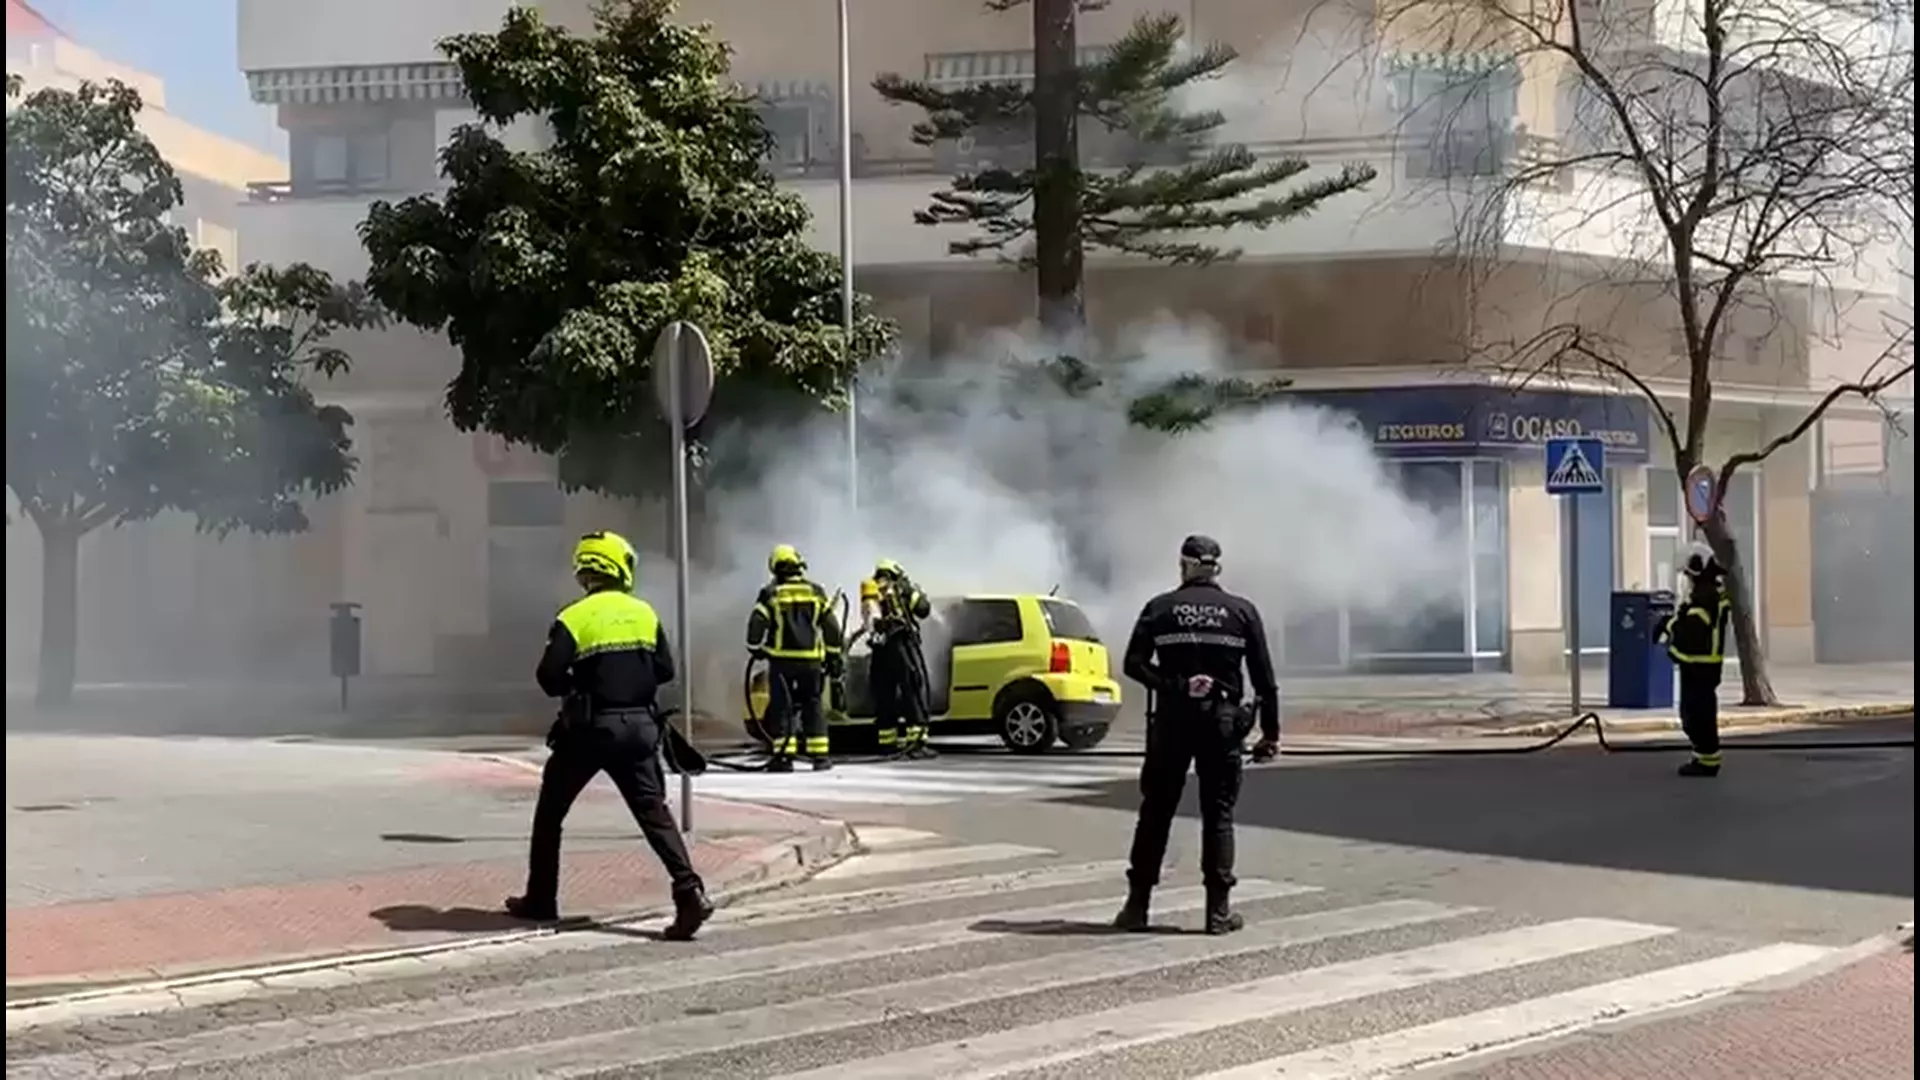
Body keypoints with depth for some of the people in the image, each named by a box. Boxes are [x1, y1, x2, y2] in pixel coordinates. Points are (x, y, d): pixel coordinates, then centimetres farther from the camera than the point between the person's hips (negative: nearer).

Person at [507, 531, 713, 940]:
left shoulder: (574, 618, -8)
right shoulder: (645, 614, 4)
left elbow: (548, 676, -13)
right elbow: (664, 670, 7)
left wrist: (573, 686, 7)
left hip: (589, 728, -3)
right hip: (638, 726, 3)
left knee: (550, 810, 14)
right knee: (654, 812, 2)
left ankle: (540, 899, 20)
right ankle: (689, 891, -15)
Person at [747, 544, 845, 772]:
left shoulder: (770, 594, -1)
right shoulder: (815, 593, 7)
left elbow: (756, 624, -6)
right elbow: (831, 627, 6)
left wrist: (755, 648, 11)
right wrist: (833, 657, 12)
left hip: (781, 660, -2)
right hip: (811, 660, 2)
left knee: (781, 706, 1)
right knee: (813, 706, 9)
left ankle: (783, 755, -5)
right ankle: (820, 755, 7)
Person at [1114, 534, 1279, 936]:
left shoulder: (1160, 608, 3)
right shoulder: (1242, 611, 3)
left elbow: (1133, 664, -7)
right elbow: (1264, 677, 2)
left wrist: (1173, 685, -8)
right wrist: (1270, 731, 5)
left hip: (1171, 721, 0)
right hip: (1222, 721, 0)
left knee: (1155, 812, 8)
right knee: (1218, 815, 5)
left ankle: (1137, 906, 9)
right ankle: (1219, 910, 3)